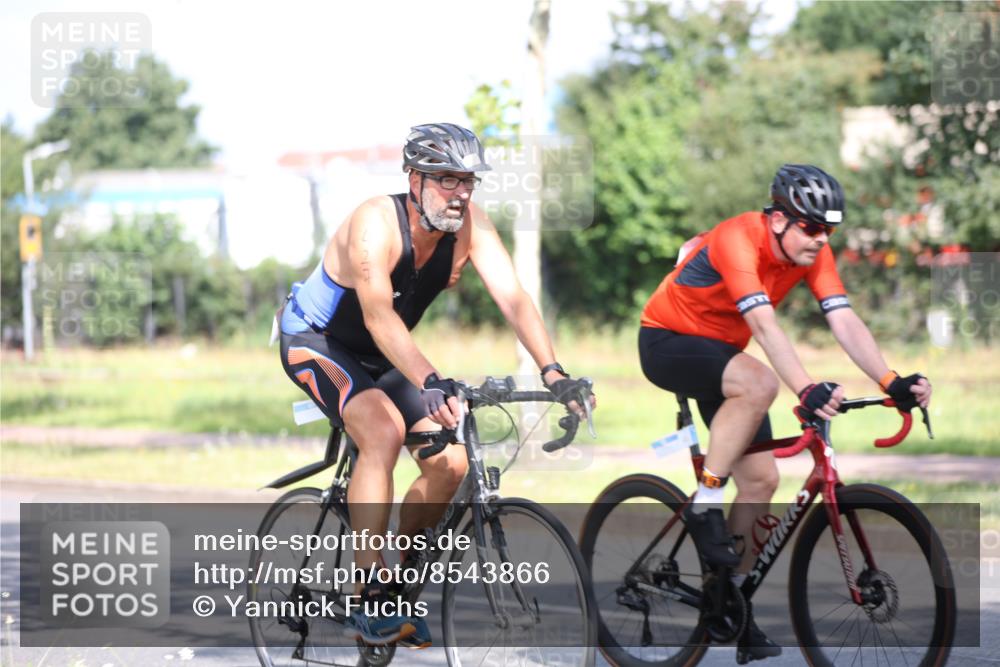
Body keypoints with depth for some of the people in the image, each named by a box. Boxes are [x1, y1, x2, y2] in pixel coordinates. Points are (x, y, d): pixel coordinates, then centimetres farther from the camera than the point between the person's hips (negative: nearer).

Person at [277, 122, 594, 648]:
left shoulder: (470, 225, -16)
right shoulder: (376, 222, -32)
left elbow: (513, 298, -25)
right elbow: (378, 314, -45)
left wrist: (552, 372, -41)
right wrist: (432, 383, -59)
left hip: (379, 356, 6)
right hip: (315, 340, -6)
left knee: (450, 465, -9)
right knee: (384, 431, -32)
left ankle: (400, 586, 11)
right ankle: (370, 599, -28)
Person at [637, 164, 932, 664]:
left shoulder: (812, 252, -10)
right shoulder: (739, 240, -31)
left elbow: (845, 322, -18)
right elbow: (764, 324, -42)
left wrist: (892, 382, -33)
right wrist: (808, 391, -54)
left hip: (720, 352, 8)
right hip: (666, 342, -7)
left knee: (761, 479, -2)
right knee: (759, 384, -36)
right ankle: (704, 505, -22)